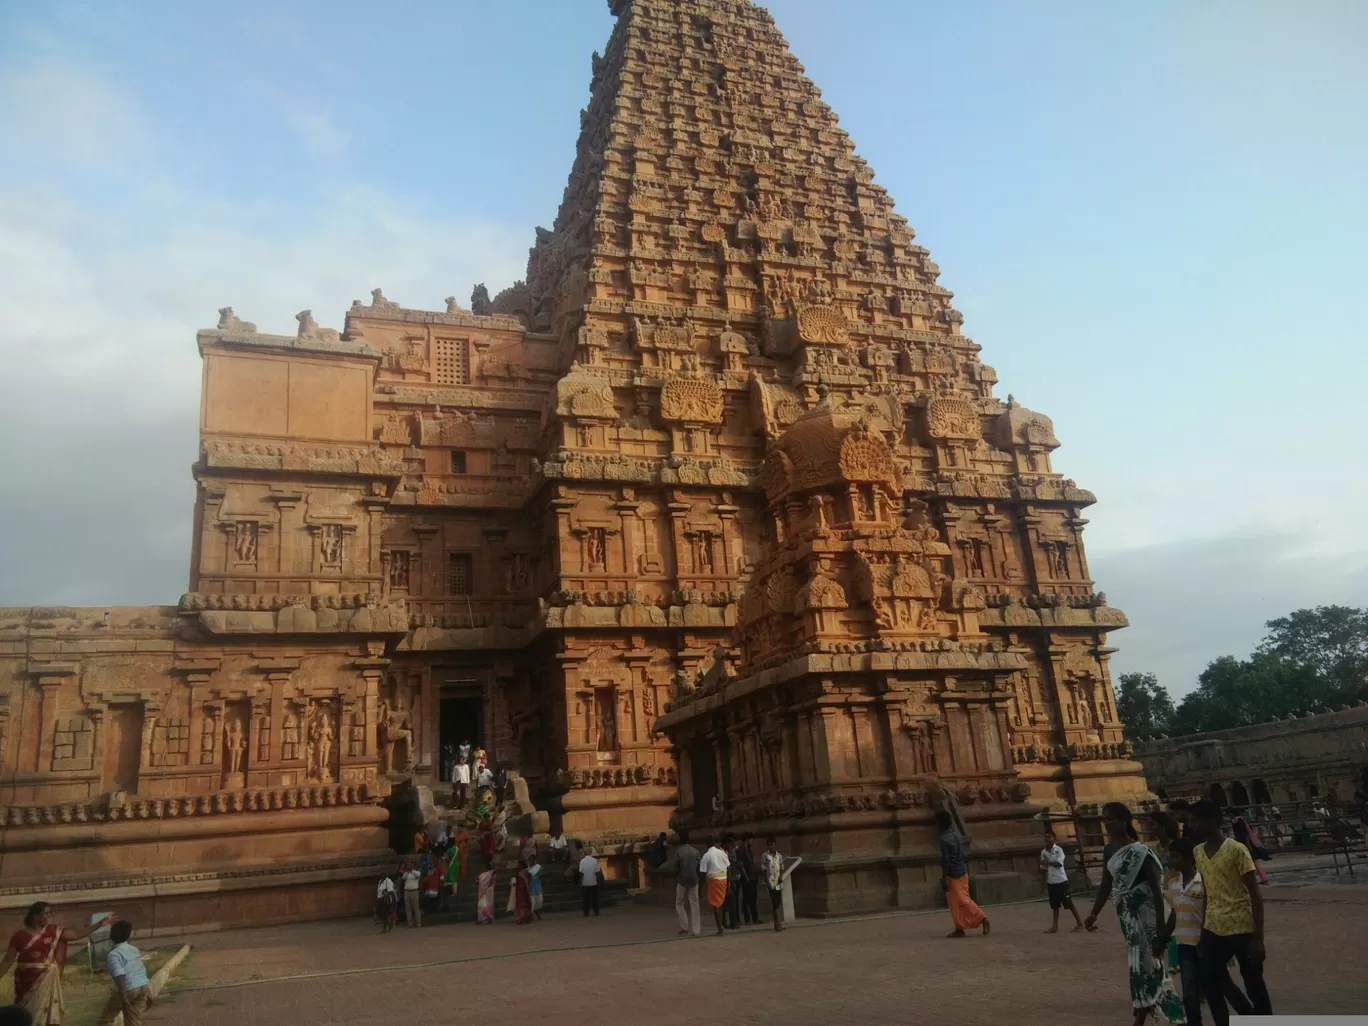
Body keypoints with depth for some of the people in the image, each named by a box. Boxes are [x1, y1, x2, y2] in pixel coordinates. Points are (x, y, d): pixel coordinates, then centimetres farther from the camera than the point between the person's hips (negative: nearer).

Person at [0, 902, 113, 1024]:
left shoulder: (53, 931, -1)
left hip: (47, 980, 1)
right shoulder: (19, 935, -5)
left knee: (48, 1017, 1)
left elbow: (77, 934, -6)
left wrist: (100, 924, -15)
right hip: (26, 981, -1)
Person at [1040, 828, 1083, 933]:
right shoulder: (1043, 851, 7)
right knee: (1055, 905, 10)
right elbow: (1043, 867, 11)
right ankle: (1055, 926, 14)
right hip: (1051, 882, 6)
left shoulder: (1058, 850, -10)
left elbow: (1059, 863, -21)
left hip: (1061, 880, -6)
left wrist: (1047, 862, -19)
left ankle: (1079, 923, 10)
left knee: (1069, 903, -1)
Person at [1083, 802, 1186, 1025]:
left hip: (1143, 912, -8)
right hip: (1125, 912, 8)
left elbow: (1157, 888, -17)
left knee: (1144, 961, -4)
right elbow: (1106, 885, 15)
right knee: (1140, 962, 14)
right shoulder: (1109, 850, 7)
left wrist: (1161, 924, -20)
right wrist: (1094, 914, 14)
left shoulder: (1140, 851, -16)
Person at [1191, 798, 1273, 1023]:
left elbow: (1255, 895, -11)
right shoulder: (1198, 852, 7)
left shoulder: (1237, 850, -12)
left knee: (1255, 988, 7)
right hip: (1214, 930, 6)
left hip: (1242, 930, -6)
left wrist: (1258, 938, -14)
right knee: (1209, 985, 6)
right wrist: (1201, 933, 14)